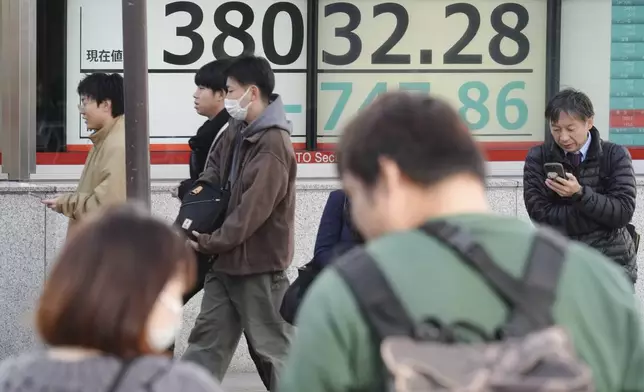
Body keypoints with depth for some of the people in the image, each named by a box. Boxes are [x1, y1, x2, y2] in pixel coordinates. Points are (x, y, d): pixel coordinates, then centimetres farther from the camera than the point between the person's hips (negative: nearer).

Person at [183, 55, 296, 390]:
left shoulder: (273, 144, -21)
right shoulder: (237, 131, 8)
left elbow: (253, 209, -23)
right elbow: (216, 161, 28)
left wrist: (209, 243, -15)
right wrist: (202, 186, 6)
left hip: (259, 264, -9)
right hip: (227, 261, 9)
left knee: (275, 347, 2)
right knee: (207, 340, 11)